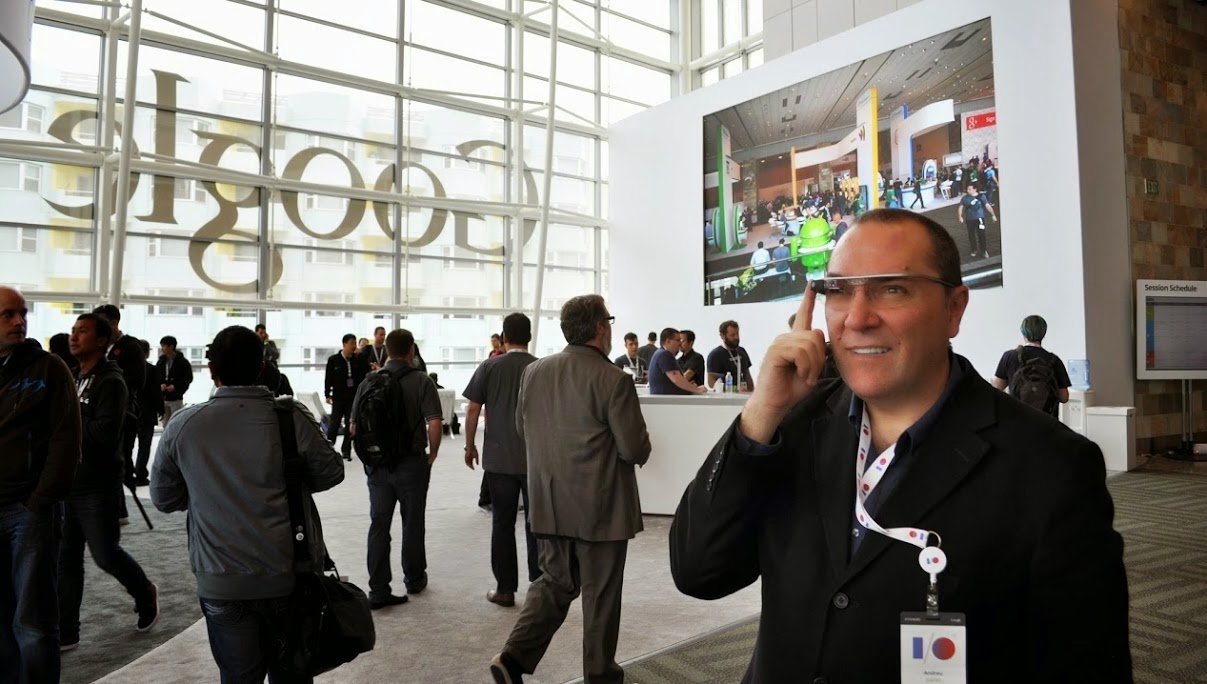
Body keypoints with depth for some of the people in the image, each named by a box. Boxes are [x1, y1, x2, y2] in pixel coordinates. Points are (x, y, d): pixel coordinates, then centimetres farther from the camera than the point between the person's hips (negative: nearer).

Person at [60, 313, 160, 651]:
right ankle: (64, 633, 16)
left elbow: (106, 433, -23)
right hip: (70, 483, 7)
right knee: (66, 558, 8)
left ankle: (145, 593, 28)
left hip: (98, 487, -7)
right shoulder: (75, 379, 13)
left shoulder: (110, 382, -13)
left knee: (106, 554, 2)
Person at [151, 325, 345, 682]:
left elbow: (163, 498, 6)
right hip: (289, 575, -1)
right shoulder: (292, 417, -12)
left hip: (220, 582, 1)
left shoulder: (182, 426, -6)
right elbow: (331, 473, 1)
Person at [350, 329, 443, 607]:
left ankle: (378, 590, 9)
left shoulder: (369, 381, 0)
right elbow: (434, 423, -18)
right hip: (411, 463, -2)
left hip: (377, 464, 3)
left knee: (379, 525, 8)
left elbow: (354, 426, 2)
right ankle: (414, 578, 30)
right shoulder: (421, 381, -10)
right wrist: (432, 452, -3)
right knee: (412, 523, 14)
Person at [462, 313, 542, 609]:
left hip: (499, 458, 0)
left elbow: (472, 409, -3)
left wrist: (470, 446, 9)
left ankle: (505, 589, 15)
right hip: (536, 458, 0)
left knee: (502, 523, 9)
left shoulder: (489, 367, -3)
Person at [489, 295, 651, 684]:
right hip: (601, 506, -5)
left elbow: (522, 431, 12)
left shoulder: (534, 373, 0)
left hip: (549, 504, 5)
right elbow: (636, 449, -16)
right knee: (601, 593, 12)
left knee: (555, 583, 20)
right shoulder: (613, 380, -18)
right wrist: (639, 451, 6)